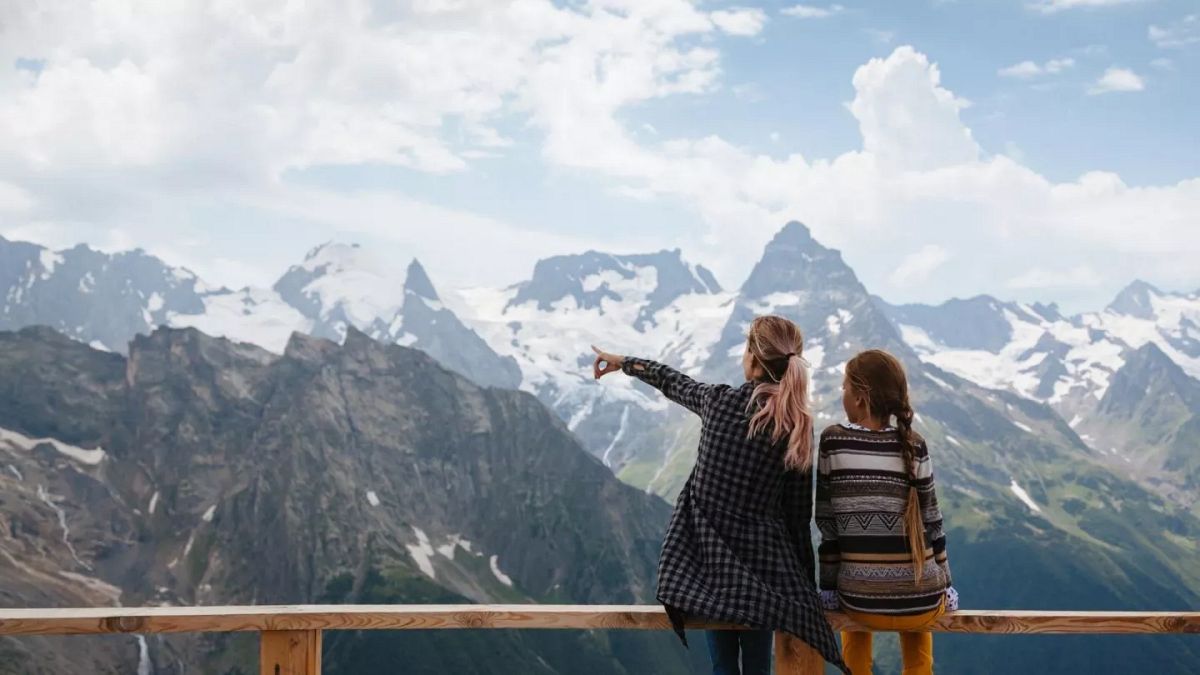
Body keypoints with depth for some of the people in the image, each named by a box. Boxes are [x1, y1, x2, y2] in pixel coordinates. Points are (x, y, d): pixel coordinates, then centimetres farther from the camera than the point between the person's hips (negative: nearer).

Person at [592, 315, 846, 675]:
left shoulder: (718, 400, -9)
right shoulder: (798, 428, -7)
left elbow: (672, 382, 11)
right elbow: (799, 511, -2)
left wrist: (622, 362, 31)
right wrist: (804, 582, 8)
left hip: (711, 555, 0)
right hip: (762, 563, 0)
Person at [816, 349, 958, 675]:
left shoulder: (832, 441, -5)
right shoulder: (913, 445, -2)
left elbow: (827, 524, -3)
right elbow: (931, 524, 3)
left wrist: (829, 588, 6)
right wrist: (945, 587, 14)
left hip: (861, 602, -1)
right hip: (922, 602, 1)